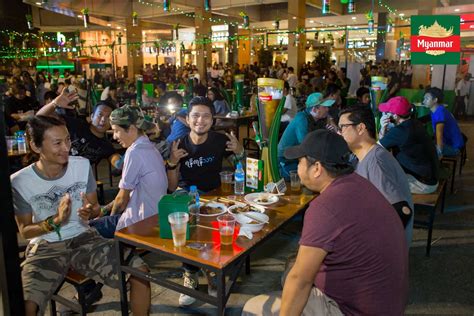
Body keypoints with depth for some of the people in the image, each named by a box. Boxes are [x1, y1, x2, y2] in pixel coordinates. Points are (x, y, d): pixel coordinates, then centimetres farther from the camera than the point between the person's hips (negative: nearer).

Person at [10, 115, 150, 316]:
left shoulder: (82, 165, -2)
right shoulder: (19, 182, -10)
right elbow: (25, 231, -1)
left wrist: (90, 211, -17)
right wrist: (55, 220, -20)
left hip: (84, 238, 2)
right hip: (45, 247, -1)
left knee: (139, 271, -19)